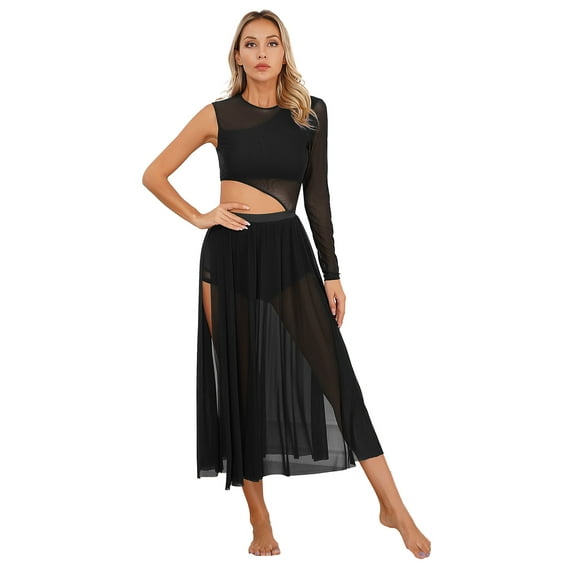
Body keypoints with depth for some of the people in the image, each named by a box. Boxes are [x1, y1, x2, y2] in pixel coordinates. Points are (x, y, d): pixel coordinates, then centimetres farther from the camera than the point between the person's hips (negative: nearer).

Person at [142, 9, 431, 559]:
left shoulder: (311, 112, 6)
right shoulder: (218, 114, 2)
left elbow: (317, 194, 8)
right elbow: (154, 174, 10)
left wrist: (331, 272, 5)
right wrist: (199, 217, -2)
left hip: (289, 251, 1)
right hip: (230, 254, 0)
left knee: (333, 373, -6)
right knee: (243, 382, 5)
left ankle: (393, 507, 3)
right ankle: (259, 518, 18)